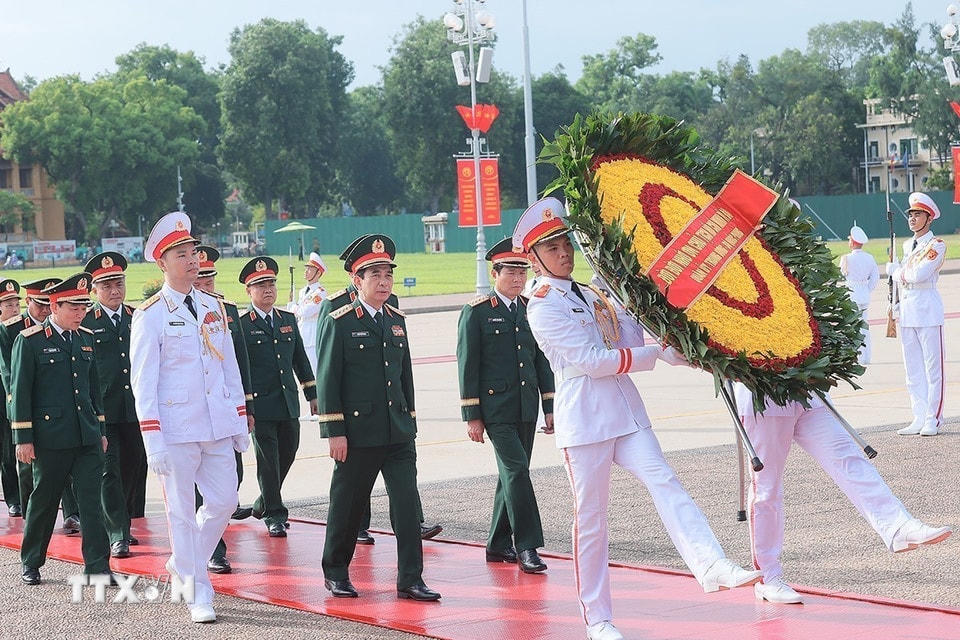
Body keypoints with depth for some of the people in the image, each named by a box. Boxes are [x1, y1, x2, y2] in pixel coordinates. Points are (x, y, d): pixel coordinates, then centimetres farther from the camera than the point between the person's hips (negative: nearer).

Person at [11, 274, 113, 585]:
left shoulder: (86, 339, 12)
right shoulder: (30, 341, -5)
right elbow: (20, 392, -6)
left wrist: (100, 430, 16)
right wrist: (23, 439, -10)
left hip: (87, 438, 4)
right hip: (50, 439, -4)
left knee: (92, 501, -3)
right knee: (43, 501, 7)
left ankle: (97, 566, -3)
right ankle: (31, 563, 22)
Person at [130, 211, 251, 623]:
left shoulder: (214, 307, 10)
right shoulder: (150, 315, -6)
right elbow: (143, 381, -7)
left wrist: (241, 422, 12)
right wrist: (153, 442, -13)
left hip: (218, 426, 5)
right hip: (176, 429, -5)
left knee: (224, 501, 6)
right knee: (182, 510, 1)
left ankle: (183, 563, 28)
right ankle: (196, 591, 11)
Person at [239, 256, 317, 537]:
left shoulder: (288, 320, 12)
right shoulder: (240, 326, -5)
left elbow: (300, 360, 18)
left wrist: (312, 395, 15)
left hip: (289, 404, 6)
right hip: (260, 406, -6)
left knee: (287, 454, 11)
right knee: (268, 460, -2)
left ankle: (264, 503, 30)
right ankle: (274, 515, 8)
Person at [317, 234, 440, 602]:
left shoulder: (397, 321, 12)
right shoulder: (339, 323, -6)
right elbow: (328, 379, -8)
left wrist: (410, 421, 15)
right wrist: (335, 431, -12)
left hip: (398, 433, 5)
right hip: (358, 431, -5)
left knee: (407, 502, -3)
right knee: (348, 504, 6)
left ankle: (410, 580, -1)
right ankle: (335, 572, 24)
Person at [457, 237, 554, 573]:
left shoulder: (531, 310, 12)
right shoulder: (476, 312, -4)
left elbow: (542, 360, 16)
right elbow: (467, 365, -5)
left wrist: (550, 406, 11)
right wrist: (472, 415, -9)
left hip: (526, 409, 6)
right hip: (496, 409, -6)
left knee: (512, 474, 10)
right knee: (516, 470, -13)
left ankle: (499, 545, 20)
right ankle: (526, 547, -12)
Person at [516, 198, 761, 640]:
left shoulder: (591, 294, 18)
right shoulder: (542, 309, -6)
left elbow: (632, 340, 11)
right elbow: (593, 361, -14)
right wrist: (659, 353, -12)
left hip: (626, 412, 6)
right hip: (583, 421, -6)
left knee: (663, 481, -15)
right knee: (590, 518, 0)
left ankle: (711, 566, -32)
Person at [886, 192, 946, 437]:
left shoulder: (936, 245, -6)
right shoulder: (907, 246, 17)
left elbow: (919, 275, -19)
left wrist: (897, 271, -2)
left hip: (927, 309, -8)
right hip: (907, 310, 8)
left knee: (933, 366, -4)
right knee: (913, 368, 8)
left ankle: (933, 419, -1)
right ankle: (919, 418, 12)